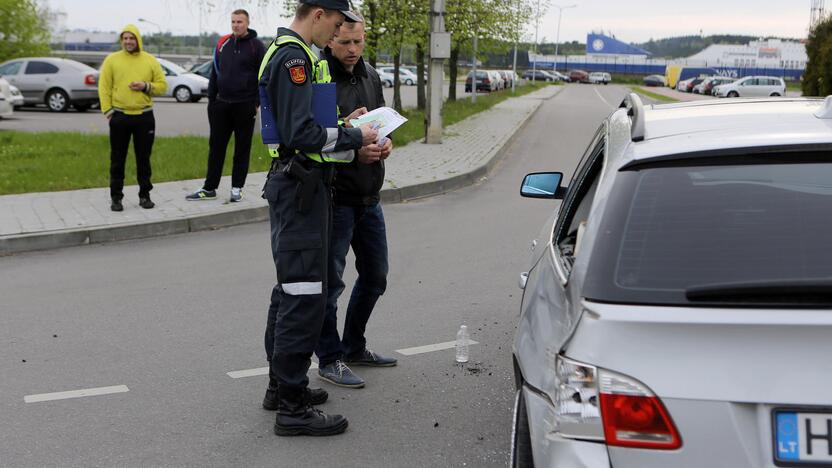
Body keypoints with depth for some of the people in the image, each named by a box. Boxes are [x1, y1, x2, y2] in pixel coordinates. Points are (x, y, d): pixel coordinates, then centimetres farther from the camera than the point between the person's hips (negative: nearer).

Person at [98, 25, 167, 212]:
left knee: (143, 159, 8)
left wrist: (146, 87, -11)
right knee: (118, 160, 3)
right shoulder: (112, 60, 2)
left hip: (144, 117, 1)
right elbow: (104, 87, 1)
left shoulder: (150, 61, 6)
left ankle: (144, 195, 18)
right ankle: (116, 197, 11)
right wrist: (107, 111, -7)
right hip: (119, 117, -1)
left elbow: (162, 85, 7)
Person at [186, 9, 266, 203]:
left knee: (242, 148, 5)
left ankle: (237, 188, 13)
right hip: (222, 105, 4)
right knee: (216, 146, 6)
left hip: (245, 106, -4)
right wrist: (211, 99, 10)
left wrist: (258, 102, -9)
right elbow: (215, 73, 15)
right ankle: (209, 188, 12)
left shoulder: (256, 45, -4)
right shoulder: (222, 43, 9)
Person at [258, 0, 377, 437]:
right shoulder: (294, 57, -16)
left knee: (291, 289, 18)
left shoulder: (290, 53, 17)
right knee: (304, 294, -9)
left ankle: (281, 385, 29)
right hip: (300, 187, -11)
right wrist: (355, 137, -12)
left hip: (295, 185, 11)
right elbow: (301, 134, -24)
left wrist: (347, 132, 9)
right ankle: (292, 408, -5)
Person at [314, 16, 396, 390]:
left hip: (369, 197, 8)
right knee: (330, 281, 1)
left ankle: (354, 347, 33)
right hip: (335, 197, -8)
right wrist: (354, 151, -24)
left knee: (374, 276, 17)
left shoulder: (370, 75, 10)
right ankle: (329, 359, 15)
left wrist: (385, 142, -3)